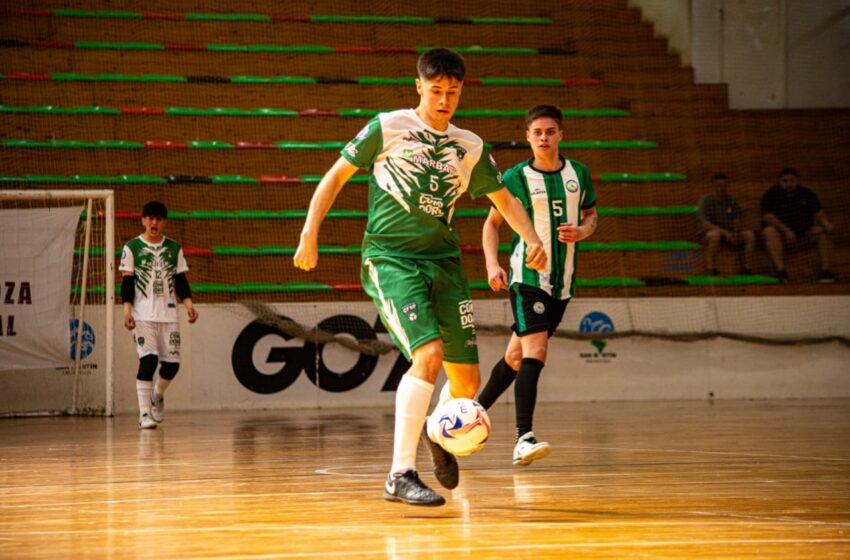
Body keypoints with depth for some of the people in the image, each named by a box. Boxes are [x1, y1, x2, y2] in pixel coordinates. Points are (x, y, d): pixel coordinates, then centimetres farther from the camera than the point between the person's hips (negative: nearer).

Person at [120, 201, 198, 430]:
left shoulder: (174, 248, 11)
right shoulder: (132, 248, 1)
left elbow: (180, 281, 12)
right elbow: (127, 282, -2)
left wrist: (188, 304, -3)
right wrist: (127, 310, -12)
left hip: (168, 315, 4)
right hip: (143, 315, -4)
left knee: (172, 363, 1)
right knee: (148, 360, -15)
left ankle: (157, 396, 32)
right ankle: (144, 413, -10)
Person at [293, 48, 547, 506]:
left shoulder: (470, 147, 11)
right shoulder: (388, 128, 0)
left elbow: (504, 199, 20)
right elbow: (336, 177, 5)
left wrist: (532, 239, 2)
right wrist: (309, 234, -5)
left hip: (443, 261, 5)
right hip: (389, 258, -5)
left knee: (467, 380, 4)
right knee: (429, 354, -26)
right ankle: (400, 475, -21)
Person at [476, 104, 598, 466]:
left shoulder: (578, 174, 7)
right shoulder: (516, 177, -4)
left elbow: (591, 216, 19)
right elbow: (492, 223, 6)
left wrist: (581, 231, -4)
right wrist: (492, 264, -8)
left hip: (562, 279, 5)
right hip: (527, 276, -5)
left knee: (517, 355, 12)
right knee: (535, 351, -20)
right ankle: (524, 438, -25)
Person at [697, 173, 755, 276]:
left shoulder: (732, 200, 7)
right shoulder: (706, 200, -8)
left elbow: (736, 221, 5)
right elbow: (705, 224, -18)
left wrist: (735, 233, -19)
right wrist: (725, 232, -29)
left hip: (729, 234, 5)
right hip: (707, 233, -5)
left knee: (749, 234, -17)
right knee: (715, 233, -39)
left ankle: (747, 269, -18)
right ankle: (711, 270, -42)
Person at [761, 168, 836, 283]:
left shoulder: (807, 194, 7)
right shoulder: (771, 195, -6)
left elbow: (819, 213, 4)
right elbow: (767, 216, -19)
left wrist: (826, 223, -20)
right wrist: (786, 230, -31)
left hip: (803, 234, 4)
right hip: (780, 232, -4)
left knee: (823, 232, -17)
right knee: (770, 231, -35)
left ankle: (825, 270, -22)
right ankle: (780, 270, -47)